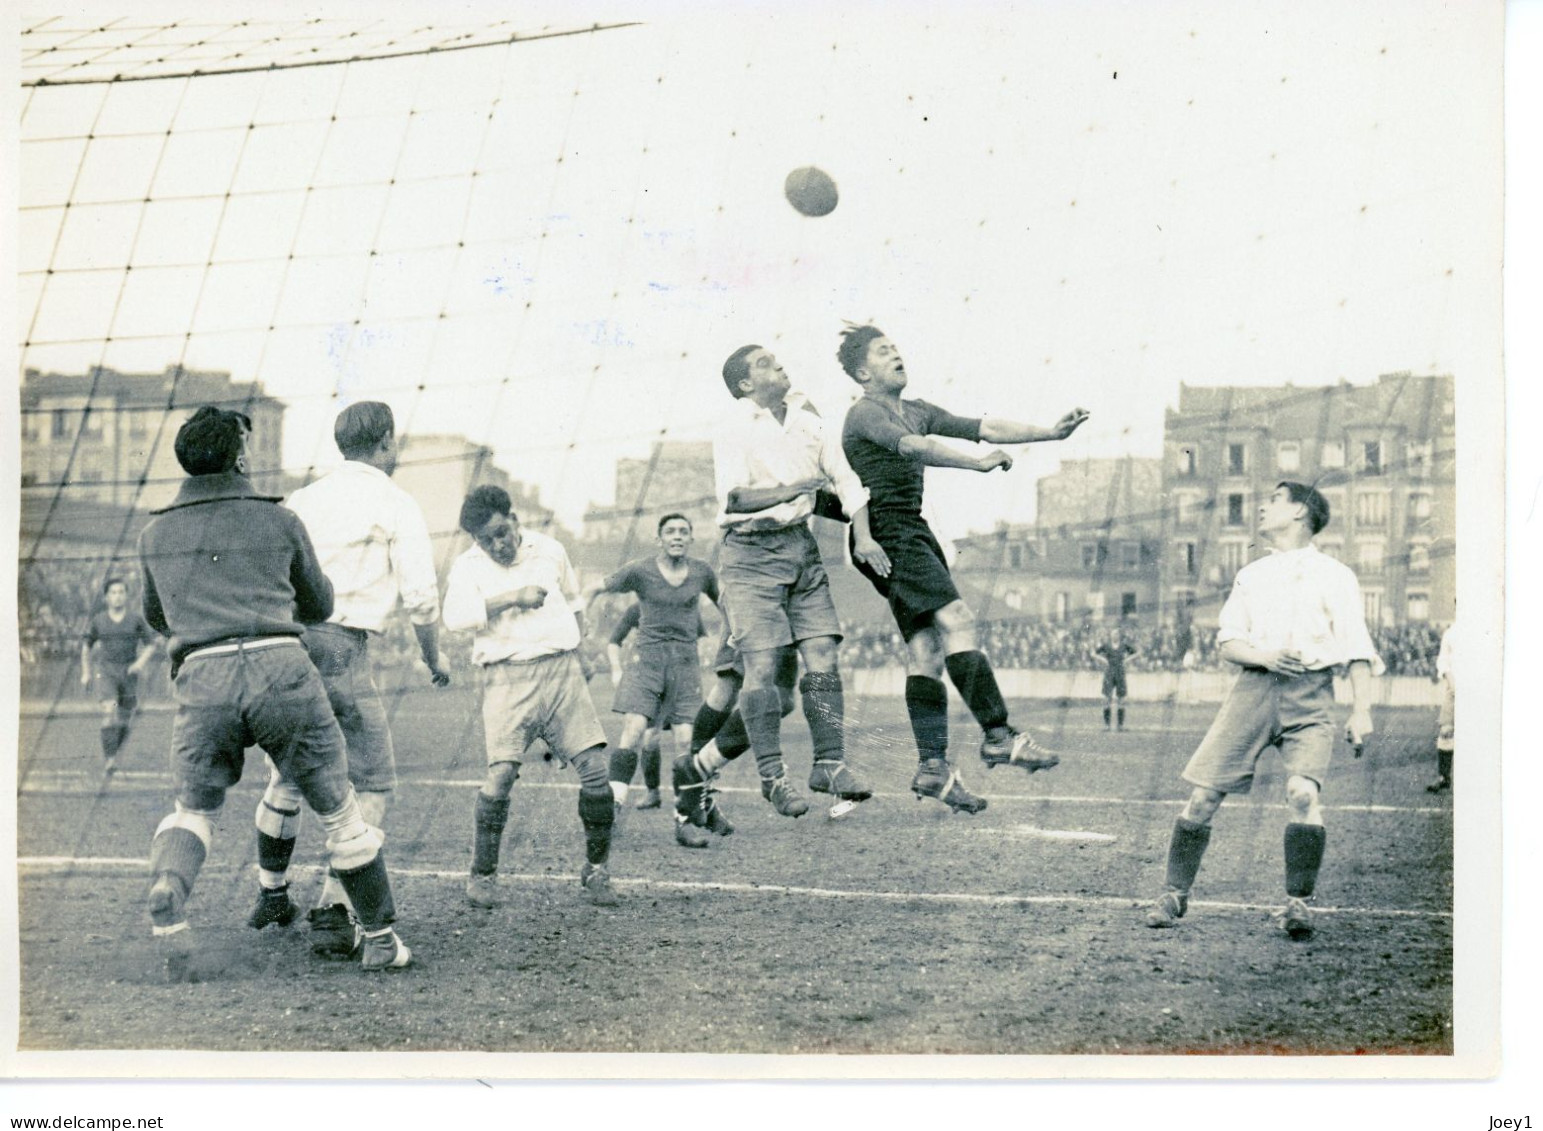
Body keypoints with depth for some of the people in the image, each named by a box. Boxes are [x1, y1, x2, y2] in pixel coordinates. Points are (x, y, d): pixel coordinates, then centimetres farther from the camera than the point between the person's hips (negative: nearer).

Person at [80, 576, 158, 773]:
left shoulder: (136, 619, 0)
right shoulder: (98, 620, 3)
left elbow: (151, 645, 6)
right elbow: (86, 646, 16)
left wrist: (141, 662, -11)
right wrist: (86, 672, 13)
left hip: (128, 672, 1)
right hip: (105, 671, -1)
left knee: (125, 719, 6)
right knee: (110, 711, -22)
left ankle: (113, 752, 32)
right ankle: (109, 758, -22)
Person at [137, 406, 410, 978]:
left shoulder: (155, 534, 18)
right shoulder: (279, 520, 12)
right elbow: (319, 606, 25)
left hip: (201, 675, 2)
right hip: (282, 669, -1)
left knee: (194, 808, 18)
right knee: (337, 807, 11)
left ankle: (166, 892, -13)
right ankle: (379, 938, 15)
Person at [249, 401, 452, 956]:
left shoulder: (301, 499, 16)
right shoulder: (395, 504, 2)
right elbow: (420, 596, -3)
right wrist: (433, 660, 12)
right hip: (341, 647, -6)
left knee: (287, 775, 22)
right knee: (371, 785, 1)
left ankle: (271, 895, 33)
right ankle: (332, 913, -10)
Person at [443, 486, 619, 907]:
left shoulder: (550, 551, 12)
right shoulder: (467, 567, 2)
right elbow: (456, 617, -16)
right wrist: (513, 598, -19)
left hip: (561, 669, 3)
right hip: (508, 678, -3)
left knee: (596, 768, -7)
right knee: (501, 773, -16)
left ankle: (596, 869, 10)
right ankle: (481, 875, 1)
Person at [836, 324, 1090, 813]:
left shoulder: (916, 411, 21)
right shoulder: (865, 414, -6)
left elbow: (982, 427, 15)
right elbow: (914, 447, -25)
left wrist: (1050, 432, 6)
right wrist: (976, 462, -34)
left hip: (915, 534, 9)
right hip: (887, 531, -9)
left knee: (927, 650, 2)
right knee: (956, 619, -21)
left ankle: (932, 767, -2)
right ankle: (997, 735, -24)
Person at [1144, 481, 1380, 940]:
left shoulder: (1334, 575, 9)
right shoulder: (1251, 575, 21)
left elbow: (1358, 648, 2)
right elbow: (1227, 641, 14)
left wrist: (1362, 710, -10)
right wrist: (1264, 657, -7)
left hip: (1310, 694, -3)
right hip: (1254, 687, 3)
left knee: (1303, 792, -24)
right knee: (1204, 793, -4)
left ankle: (1299, 902, -13)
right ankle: (1175, 894, 9)